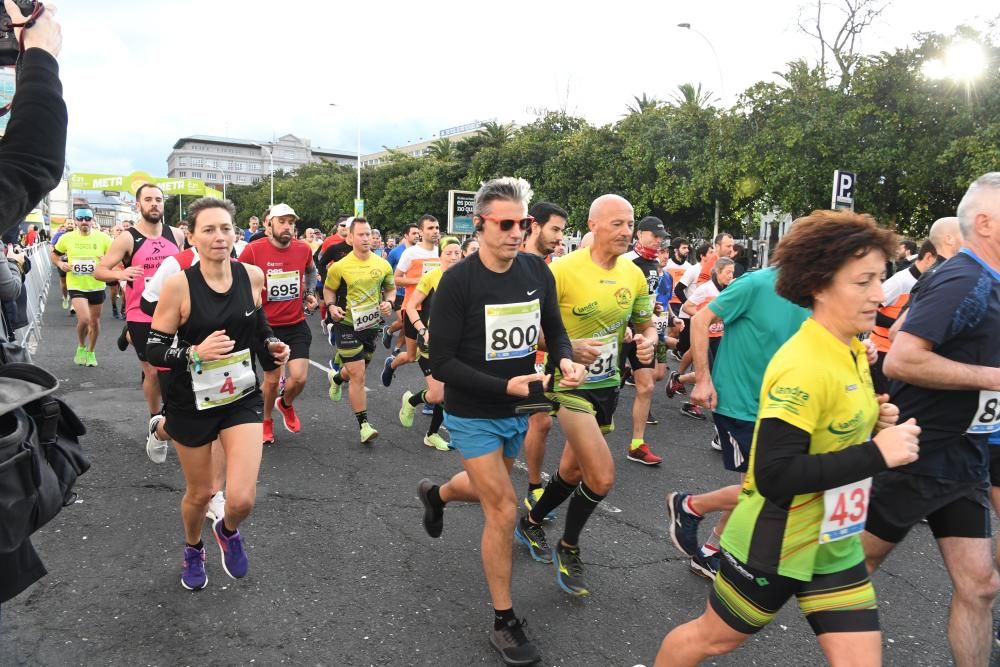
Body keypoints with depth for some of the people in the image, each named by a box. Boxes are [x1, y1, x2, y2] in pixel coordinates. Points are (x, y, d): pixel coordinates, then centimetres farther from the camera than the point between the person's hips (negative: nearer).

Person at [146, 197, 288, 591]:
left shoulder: (252, 276, -7)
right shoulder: (179, 284, -18)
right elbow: (153, 350, -12)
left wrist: (271, 345, -4)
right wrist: (196, 352, -29)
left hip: (242, 398, 2)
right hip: (193, 401, -1)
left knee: (242, 499, -9)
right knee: (199, 493, 16)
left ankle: (228, 532, 29)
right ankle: (193, 550, 50)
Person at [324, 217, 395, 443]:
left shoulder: (383, 265, -2)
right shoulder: (340, 267, -10)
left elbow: (390, 288, 13)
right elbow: (328, 289, 4)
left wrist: (388, 302, -8)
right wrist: (331, 306, -15)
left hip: (372, 324, 5)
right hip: (348, 325, -5)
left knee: (358, 371, 24)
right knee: (358, 376, -9)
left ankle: (337, 378, 59)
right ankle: (363, 424, 1)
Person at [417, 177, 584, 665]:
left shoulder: (537, 271, -7)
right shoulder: (457, 282, -21)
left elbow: (554, 328, 6)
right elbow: (441, 363, -20)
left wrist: (565, 360, -16)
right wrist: (504, 387, -29)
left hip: (517, 411, 6)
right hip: (474, 415, -5)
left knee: (490, 491, 26)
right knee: (503, 510, -6)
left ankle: (435, 494, 61)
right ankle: (504, 623, 15)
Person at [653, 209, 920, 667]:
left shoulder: (851, 352, 1)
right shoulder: (803, 367, -27)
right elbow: (774, 475, -31)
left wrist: (874, 420, -4)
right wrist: (876, 454, -29)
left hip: (835, 544, 8)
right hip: (778, 545, -7)